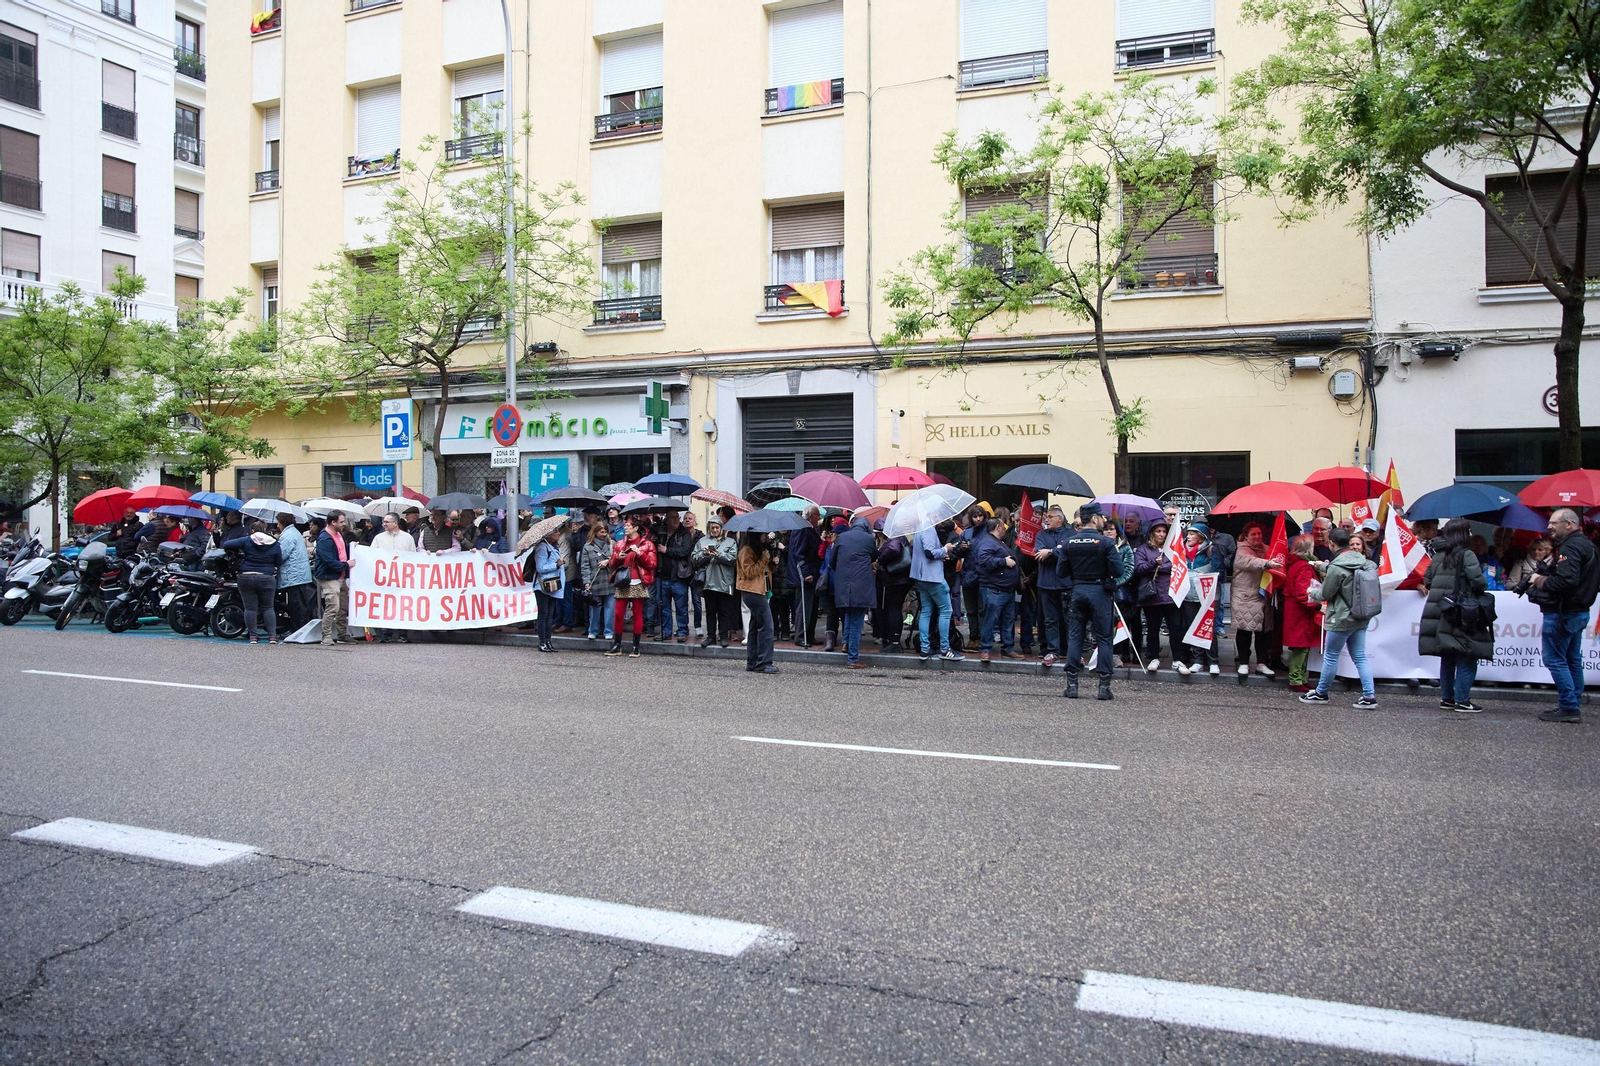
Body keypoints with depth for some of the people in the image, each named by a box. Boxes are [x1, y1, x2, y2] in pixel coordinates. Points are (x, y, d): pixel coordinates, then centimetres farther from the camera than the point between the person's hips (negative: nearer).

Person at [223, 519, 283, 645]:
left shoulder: (246, 541, 0)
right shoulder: (275, 545, 4)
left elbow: (226, 544, -3)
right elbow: (279, 563, 6)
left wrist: (238, 551, 13)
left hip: (246, 577, -1)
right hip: (267, 578, 1)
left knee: (250, 608, 4)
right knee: (268, 607, 8)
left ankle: (253, 636, 3)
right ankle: (272, 635, 1)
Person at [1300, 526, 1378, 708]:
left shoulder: (1336, 567, -20)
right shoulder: (1362, 560, 2)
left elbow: (1326, 594, -12)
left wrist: (1314, 592, 10)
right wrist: (1326, 574, 17)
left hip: (1342, 618, -7)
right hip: (1360, 617, 7)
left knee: (1330, 656, 6)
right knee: (1360, 657, 11)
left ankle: (1321, 693, 19)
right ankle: (1369, 696, 7)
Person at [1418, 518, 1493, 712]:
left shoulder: (1438, 556, 8)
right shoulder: (1466, 555, -11)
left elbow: (1427, 580, 11)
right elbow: (1479, 582, -18)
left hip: (1441, 616, 7)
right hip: (1462, 615, -7)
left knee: (1447, 659, 15)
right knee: (1466, 660, 1)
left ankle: (1446, 698, 20)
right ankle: (1462, 700, 1)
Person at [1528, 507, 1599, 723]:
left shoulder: (1570, 547, -18)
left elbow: (1566, 580, -30)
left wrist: (1541, 581, -14)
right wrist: (1546, 574, 4)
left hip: (1562, 612, -11)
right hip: (1579, 610, 11)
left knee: (1555, 659, -6)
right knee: (1573, 660, 16)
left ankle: (1569, 707, -6)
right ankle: (1575, 706, 22)